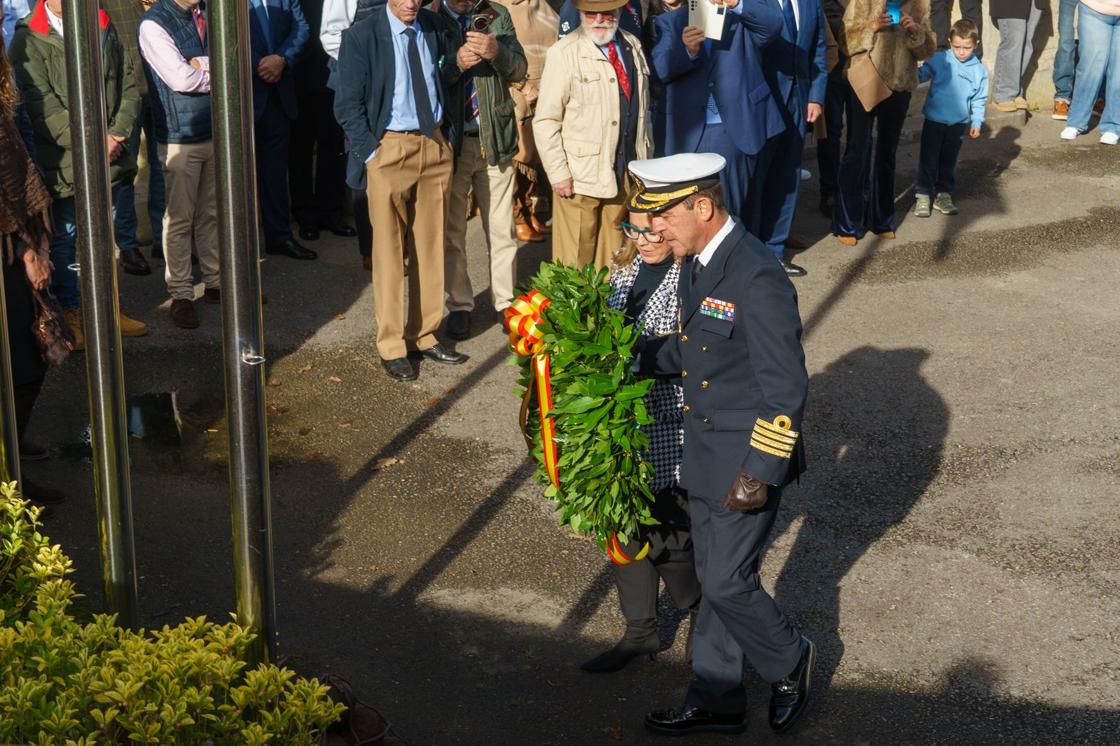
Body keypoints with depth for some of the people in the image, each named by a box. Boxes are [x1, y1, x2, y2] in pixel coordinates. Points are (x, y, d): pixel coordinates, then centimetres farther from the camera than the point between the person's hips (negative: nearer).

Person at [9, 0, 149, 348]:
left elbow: (128, 86, 6)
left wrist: (117, 133, -8)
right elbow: (43, 106, -17)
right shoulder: (29, 40, -10)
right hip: (65, 161, -5)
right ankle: (73, 313, 19)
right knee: (67, 238, 6)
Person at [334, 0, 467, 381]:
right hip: (389, 149, -4)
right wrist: (371, 153, -11)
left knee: (430, 246, 11)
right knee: (389, 249, 2)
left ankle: (425, 335, 23)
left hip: (434, 144, 5)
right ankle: (392, 346, 12)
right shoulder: (361, 36, -9)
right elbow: (347, 105, -7)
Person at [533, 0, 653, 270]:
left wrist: (646, 154, 13)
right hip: (580, 176, -5)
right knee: (576, 260, -1)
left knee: (614, 256, 12)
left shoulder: (633, 46, 10)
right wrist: (558, 174, -13)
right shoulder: (564, 53, -8)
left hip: (625, 173, 5)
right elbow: (545, 121, -10)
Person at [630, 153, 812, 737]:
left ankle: (788, 661, 28)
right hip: (704, 449, 9)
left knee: (728, 581, 0)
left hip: (746, 457, -9)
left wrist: (760, 473, -21)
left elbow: (786, 390, -23)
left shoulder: (758, 279, -25)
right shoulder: (694, 262, 3)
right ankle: (716, 702, 29)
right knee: (714, 578, 16)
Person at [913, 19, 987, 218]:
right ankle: (923, 196, 10)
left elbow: (979, 100, 5)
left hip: (958, 124, 2)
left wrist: (976, 122, 2)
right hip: (934, 120, -2)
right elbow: (924, 72, -6)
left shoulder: (979, 70, 0)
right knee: (928, 160, 3)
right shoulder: (940, 59, -8)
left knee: (948, 162, 13)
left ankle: (943, 195, 25)